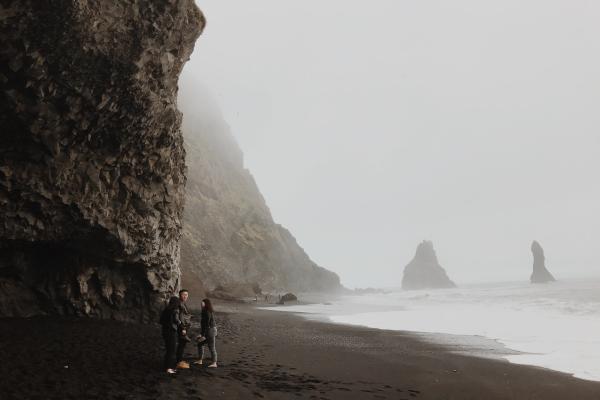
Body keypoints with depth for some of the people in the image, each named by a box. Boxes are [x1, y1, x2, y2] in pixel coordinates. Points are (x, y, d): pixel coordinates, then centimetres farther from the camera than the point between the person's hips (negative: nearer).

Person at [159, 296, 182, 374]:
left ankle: (168, 366, 23)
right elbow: (176, 319, -26)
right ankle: (169, 368, 0)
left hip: (165, 331, 7)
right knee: (171, 350, 0)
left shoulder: (166, 310, 8)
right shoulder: (175, 310, -12)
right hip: (172, 331, -7)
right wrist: (179, 322, -6)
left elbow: (161, 321, 11)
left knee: (168, 349, 17)